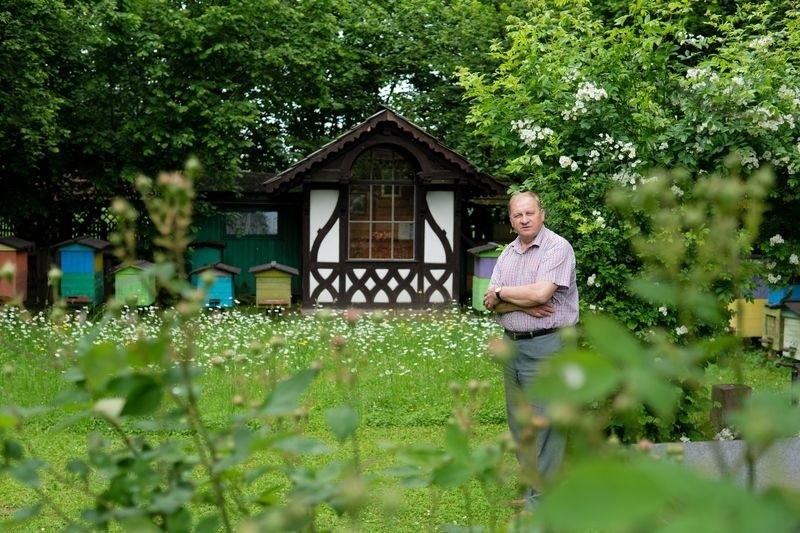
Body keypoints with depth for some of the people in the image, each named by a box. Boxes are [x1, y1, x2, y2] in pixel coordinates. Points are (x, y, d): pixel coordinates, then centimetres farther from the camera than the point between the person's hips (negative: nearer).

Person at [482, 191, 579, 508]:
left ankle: (541, 502, 1)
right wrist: (523, 305, -14)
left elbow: (541, 293, -22)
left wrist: (502, 293, -6)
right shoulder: (508, 253, 13)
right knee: (518, 422, 14)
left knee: (542, 424, -5)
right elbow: (491, 302, 5)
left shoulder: (557, 247, -9)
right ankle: (530, 486, 25)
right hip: (513, 344, 8)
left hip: (545, 346, -8)